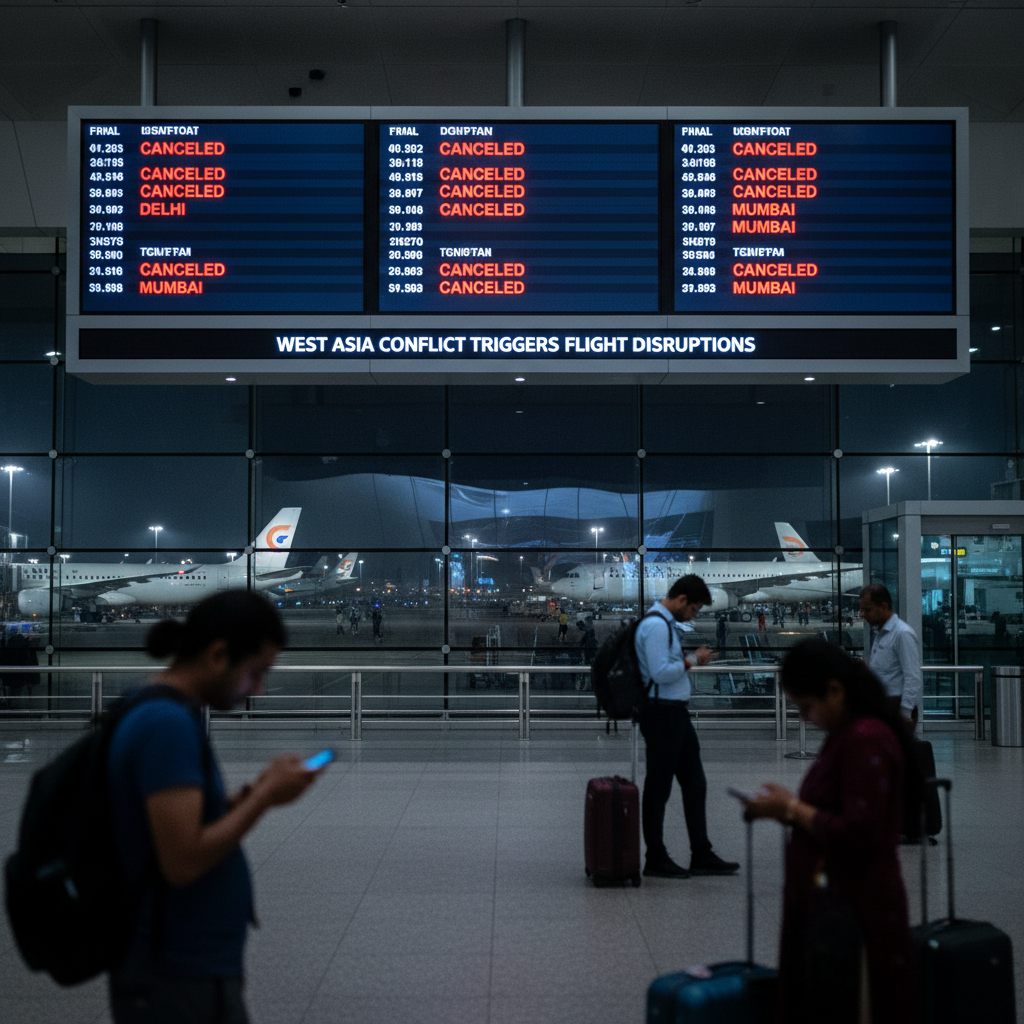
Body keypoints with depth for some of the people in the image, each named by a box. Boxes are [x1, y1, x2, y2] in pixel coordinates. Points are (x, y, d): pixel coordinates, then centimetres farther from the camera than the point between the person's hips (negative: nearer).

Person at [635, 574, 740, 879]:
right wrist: (692, 661, -14)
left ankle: (702, 856, 18)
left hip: (676, 713, 11)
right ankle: (655, 859, 10)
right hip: (661, 713, -11)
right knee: (659, 786, 0)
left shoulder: (665, 623, 17)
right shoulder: (656, 625, -17)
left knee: (695, 784, 12)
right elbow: (661, 672, -23)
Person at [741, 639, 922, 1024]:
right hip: (830, 902, 10)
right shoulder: (848, 734, 12)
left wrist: (792, 810, -14)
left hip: (854, 910, -10)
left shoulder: (866, 740, -19)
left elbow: (858, 835, -23)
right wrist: (790, 805, 4)